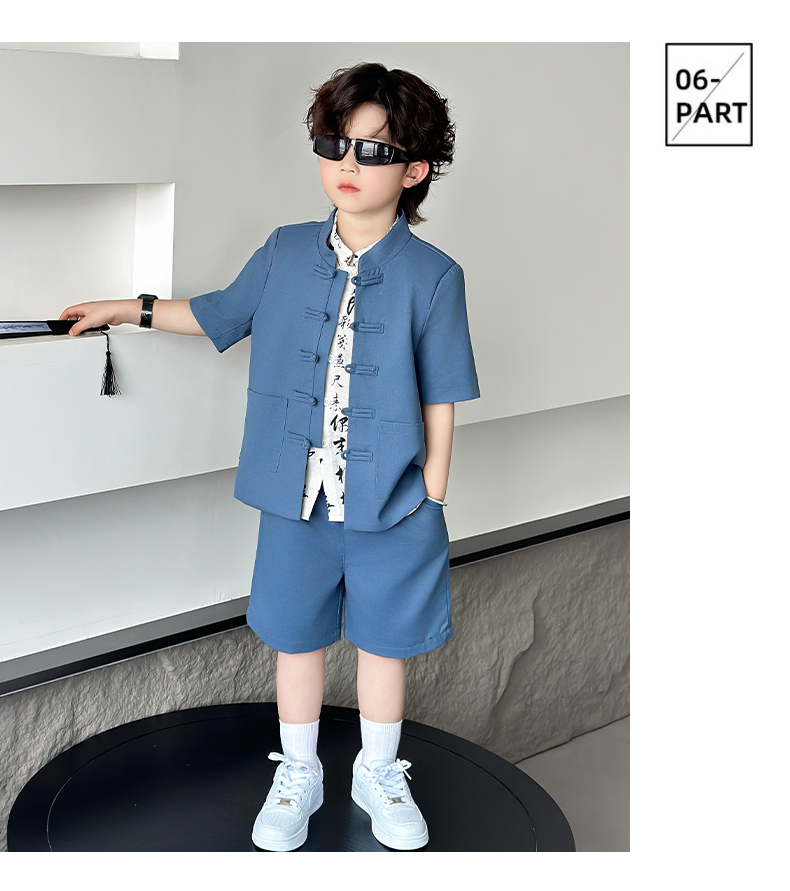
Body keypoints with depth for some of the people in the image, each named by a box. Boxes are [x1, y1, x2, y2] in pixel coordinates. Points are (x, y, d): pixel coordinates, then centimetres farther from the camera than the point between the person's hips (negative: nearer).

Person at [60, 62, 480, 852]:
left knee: (382, 643, 15)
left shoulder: (431, 276, -10)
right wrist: (126, 309, 18)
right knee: (297, 639, 16)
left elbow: (440, 399, -6)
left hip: (391, 505, -2)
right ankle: (297, 775, 37)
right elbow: (220, 314, 18)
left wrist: (431, 499, -5)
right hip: (295, 500, 2)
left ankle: (378, 774, 38)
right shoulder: (285, 253, -1)